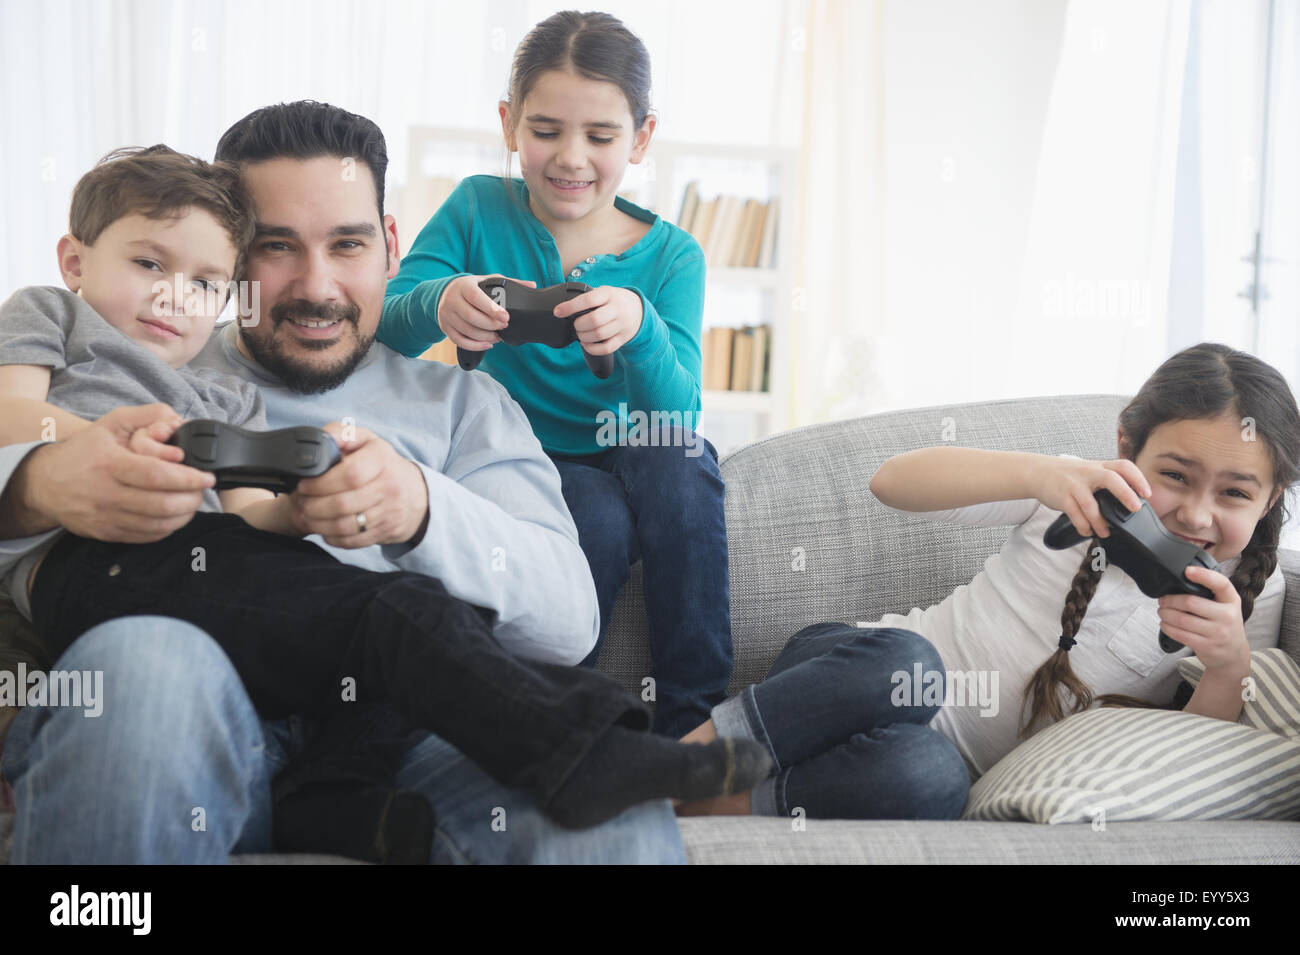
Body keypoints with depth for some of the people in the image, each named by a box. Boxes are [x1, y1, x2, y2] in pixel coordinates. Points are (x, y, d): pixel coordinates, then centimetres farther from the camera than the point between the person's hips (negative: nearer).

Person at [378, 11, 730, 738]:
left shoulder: (671, 256, -2)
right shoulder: (478, 210, -2)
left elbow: (676, 407, -17)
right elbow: (379, 336, -13)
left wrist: (639, 327, -40)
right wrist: (437, 306, -37)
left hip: (636, 468, 1)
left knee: (678, 458, -32)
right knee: (599, 516, -33)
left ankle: (694, 726, -22)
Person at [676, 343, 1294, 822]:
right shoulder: (1087, 488, 0)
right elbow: (893, 482, -11)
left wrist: (1230, 670, -20)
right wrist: (1042, 473, -29)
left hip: (956, 765, 0)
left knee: (926, 779, -40)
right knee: (903, 661, -39)